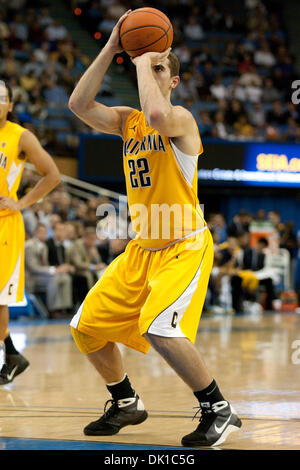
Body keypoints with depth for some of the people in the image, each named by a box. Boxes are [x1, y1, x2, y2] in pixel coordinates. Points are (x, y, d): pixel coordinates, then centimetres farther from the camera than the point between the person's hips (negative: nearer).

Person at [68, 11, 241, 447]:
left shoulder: (181, 117, -12)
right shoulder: (128, 120, 8)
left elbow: (157, 115, -36)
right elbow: (79, 104, -6)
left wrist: (144, 61, -21)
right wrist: (110, 50, -9)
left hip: (185, 247, -8)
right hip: (141, 249, 8)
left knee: (159, 328, -28)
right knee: (87, 326, 8)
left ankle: (219, 410, -11)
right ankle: (126, 404, 28)